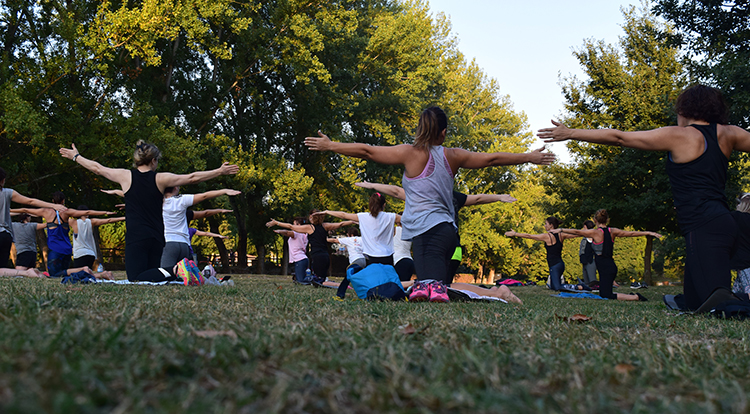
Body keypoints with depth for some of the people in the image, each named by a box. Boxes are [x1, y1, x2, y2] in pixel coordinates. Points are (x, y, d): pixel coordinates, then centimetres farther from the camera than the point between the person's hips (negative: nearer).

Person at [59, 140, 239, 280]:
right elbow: (192, 178, 7)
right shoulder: (160, 179, 2)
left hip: (135, 239, -1)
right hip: (157, 239, 2)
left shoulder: (126, 176, 2)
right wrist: (220, 171, 15)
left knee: (137, 282, -7)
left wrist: (76, 156, 33)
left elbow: (97, 168, 17)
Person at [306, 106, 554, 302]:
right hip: (447, 230, 5)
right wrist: (530, 157, 33)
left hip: (427, 231, -5)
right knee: (436, 288, 9)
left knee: (429, 286, -18)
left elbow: (367, 151, 2)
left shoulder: (411, 153, 0)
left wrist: (330, 146, 13)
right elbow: (492, 158, 21)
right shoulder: (452, 156, 13)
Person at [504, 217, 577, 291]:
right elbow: (574, 235, 21)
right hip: (560, 264, 8)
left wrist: (514, 234, 2)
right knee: (552, 287, 18)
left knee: (557, 288, -9)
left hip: (554, 266, -8)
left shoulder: (547, 236, -10)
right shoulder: (560, 235, 7)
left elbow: (529, 236, -5)